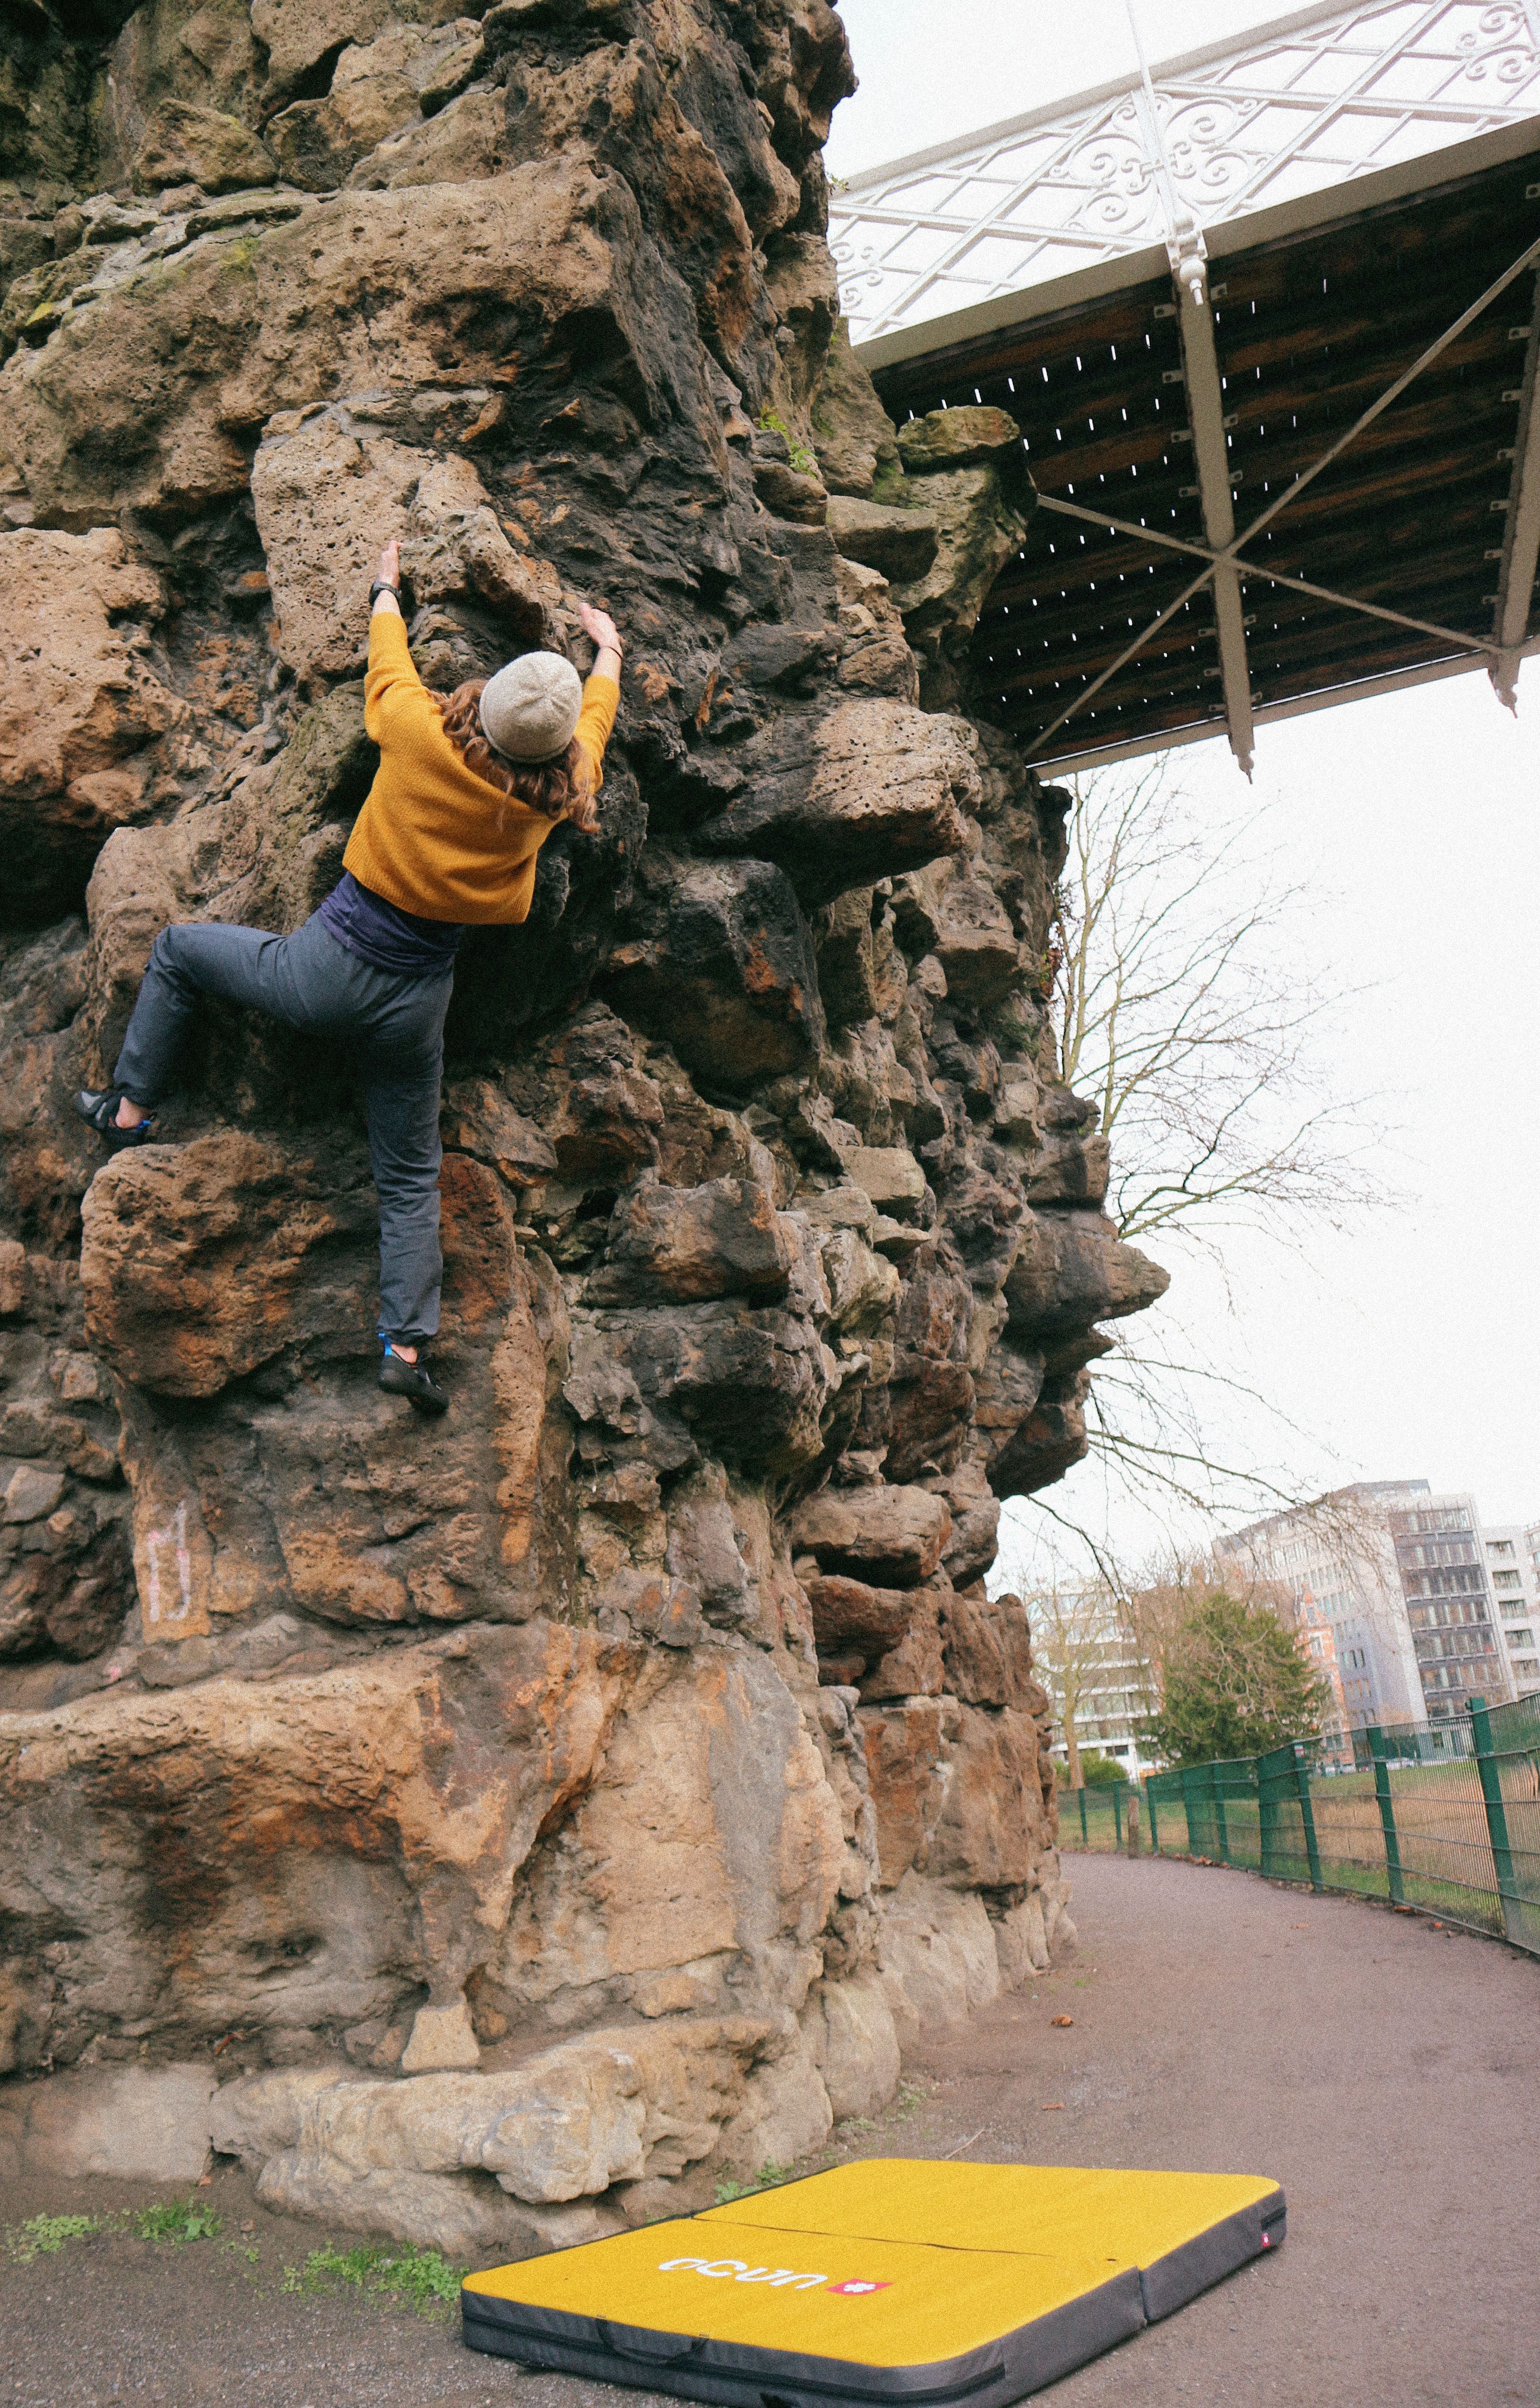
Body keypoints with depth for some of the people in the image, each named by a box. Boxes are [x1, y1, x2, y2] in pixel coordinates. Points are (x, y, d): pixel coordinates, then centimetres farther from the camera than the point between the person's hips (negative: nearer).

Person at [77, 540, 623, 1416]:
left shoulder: (421, 738, -15)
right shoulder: (557, 793, -8)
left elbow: (389, 659, 8)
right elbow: (598, 716, 15)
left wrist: (387, 585, 29)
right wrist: (608, 646, 35)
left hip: (329, 965, -2)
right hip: (416, 999, 2)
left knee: (178, 950, 25)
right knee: (410, 1178, 15)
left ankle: (131, 1110, 28)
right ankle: (408, 1344, 9)